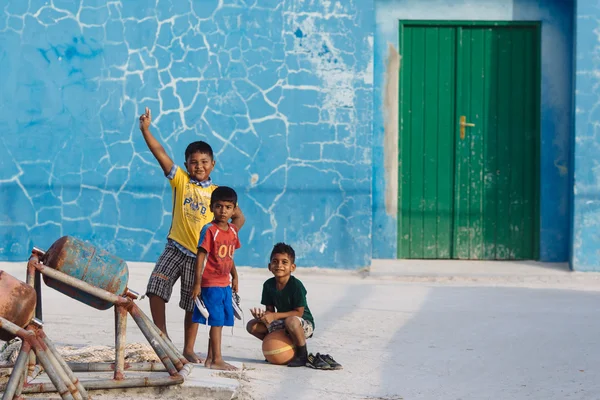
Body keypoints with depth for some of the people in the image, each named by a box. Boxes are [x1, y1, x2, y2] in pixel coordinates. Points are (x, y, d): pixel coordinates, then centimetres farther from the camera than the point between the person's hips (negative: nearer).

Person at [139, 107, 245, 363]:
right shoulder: (180, 181, 2)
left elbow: (238, 218, 9)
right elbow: (160, 154, -7)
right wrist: (145, 130, -15)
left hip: (201, 254, 0)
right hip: (175, 248, 0)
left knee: (193, 305, 8)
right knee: (156, 288, -17)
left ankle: (188, 349, 20)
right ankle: (162, 337, -3)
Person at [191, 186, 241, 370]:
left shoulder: (232, 231, 9)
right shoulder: (209, 230, -13)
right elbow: (200, 256, -15)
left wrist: (235, 277, 21)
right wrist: (197, 283, -18)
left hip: (225, 284, 8)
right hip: (210, 284, -8)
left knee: (220, 322, 11)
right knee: (216, 321, -7)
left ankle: (210, 359, 20)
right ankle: (217, 360, -3)